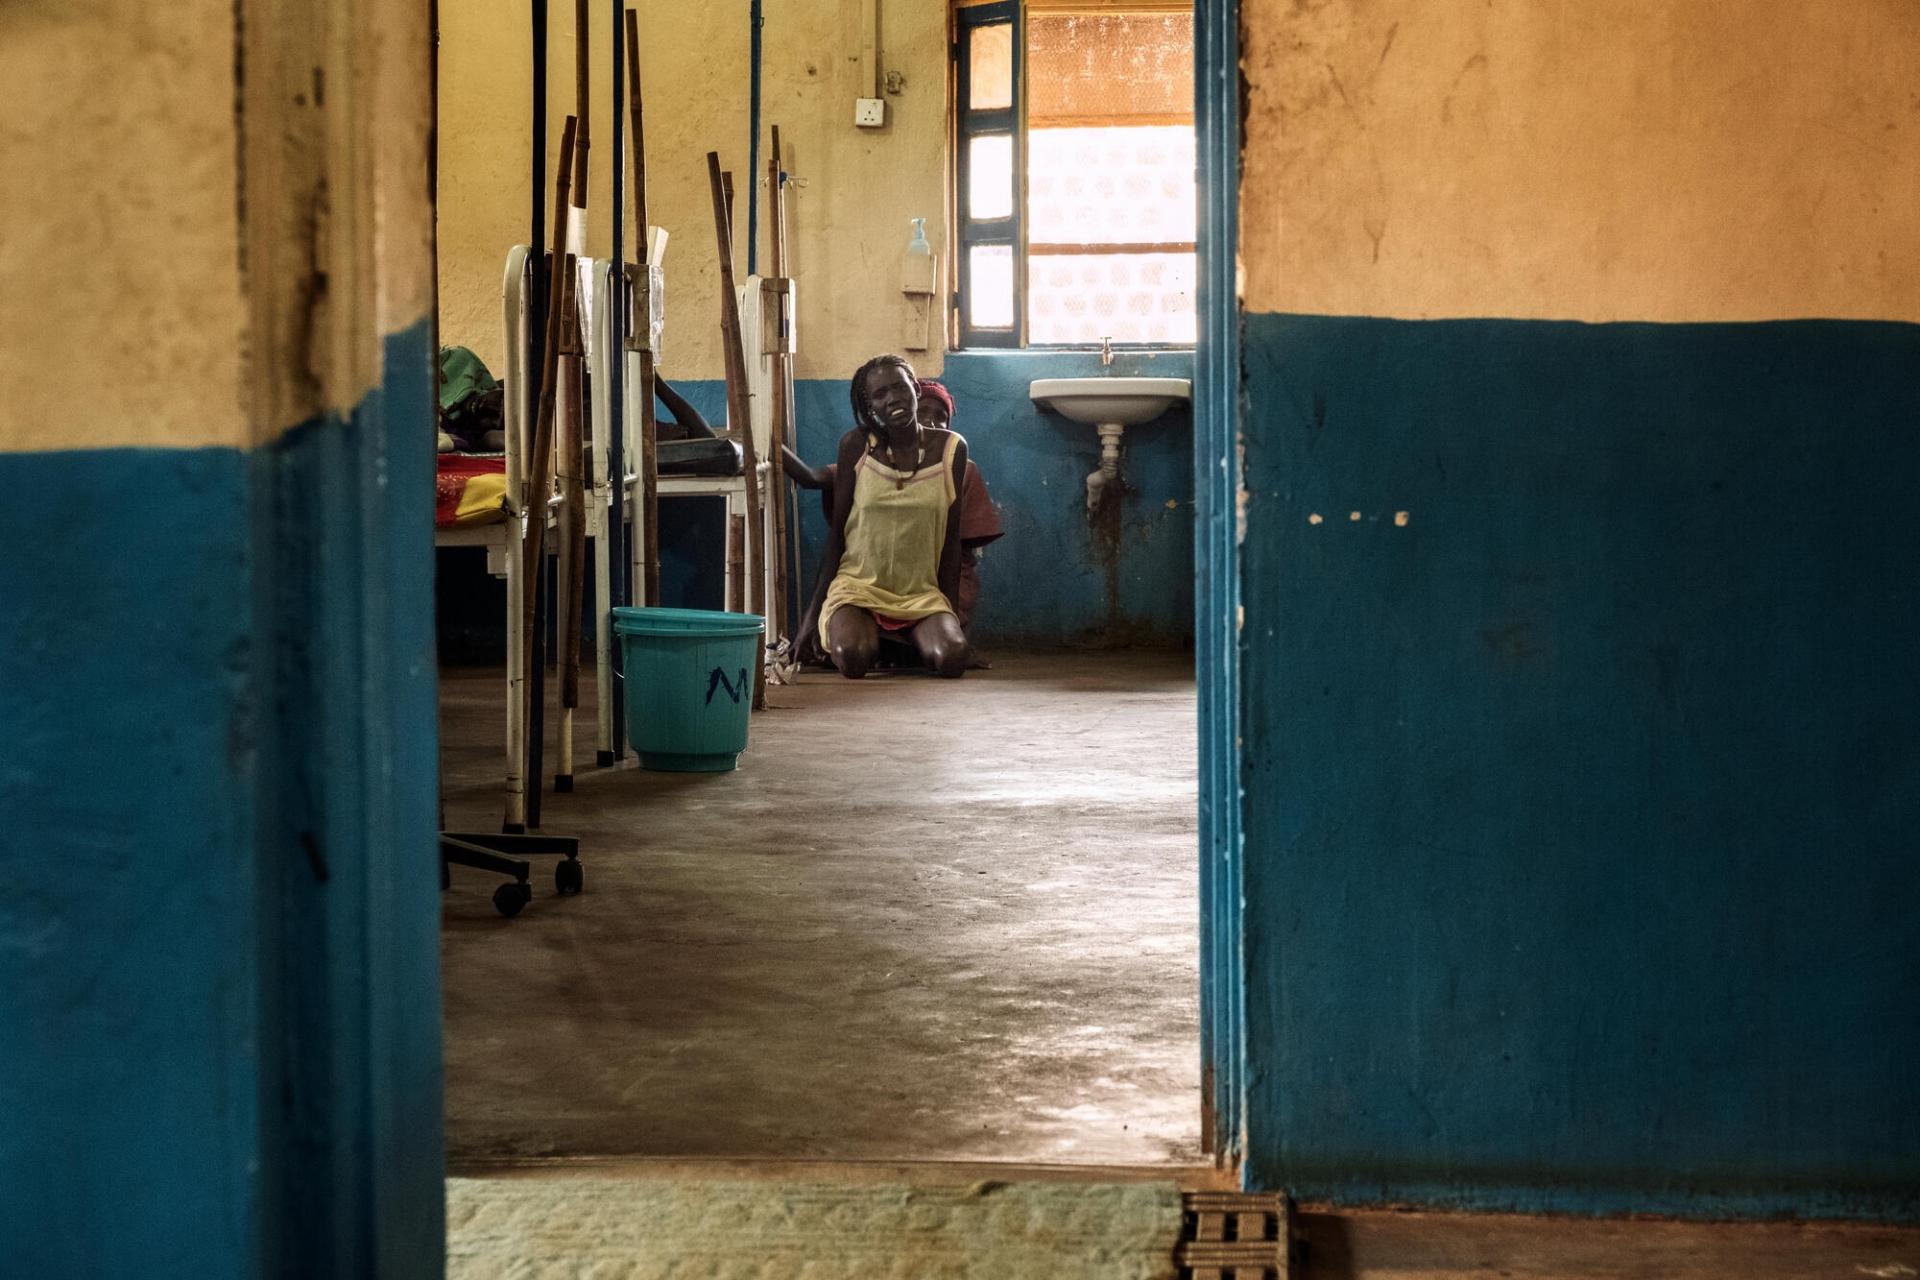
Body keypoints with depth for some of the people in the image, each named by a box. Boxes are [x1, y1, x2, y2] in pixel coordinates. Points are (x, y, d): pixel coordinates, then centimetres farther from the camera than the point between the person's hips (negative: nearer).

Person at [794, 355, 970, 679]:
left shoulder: (950, 448, 1)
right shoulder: (856, 445, -3)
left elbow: (951, 538, 7)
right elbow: (835, 532, 3)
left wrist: (950, 611, 5)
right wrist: (813, 609, 1)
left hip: (923, 594, 1)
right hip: (858, 587, -1)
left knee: (951, 659, -29)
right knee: (852, 658, -33)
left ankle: (915, 642, 7)